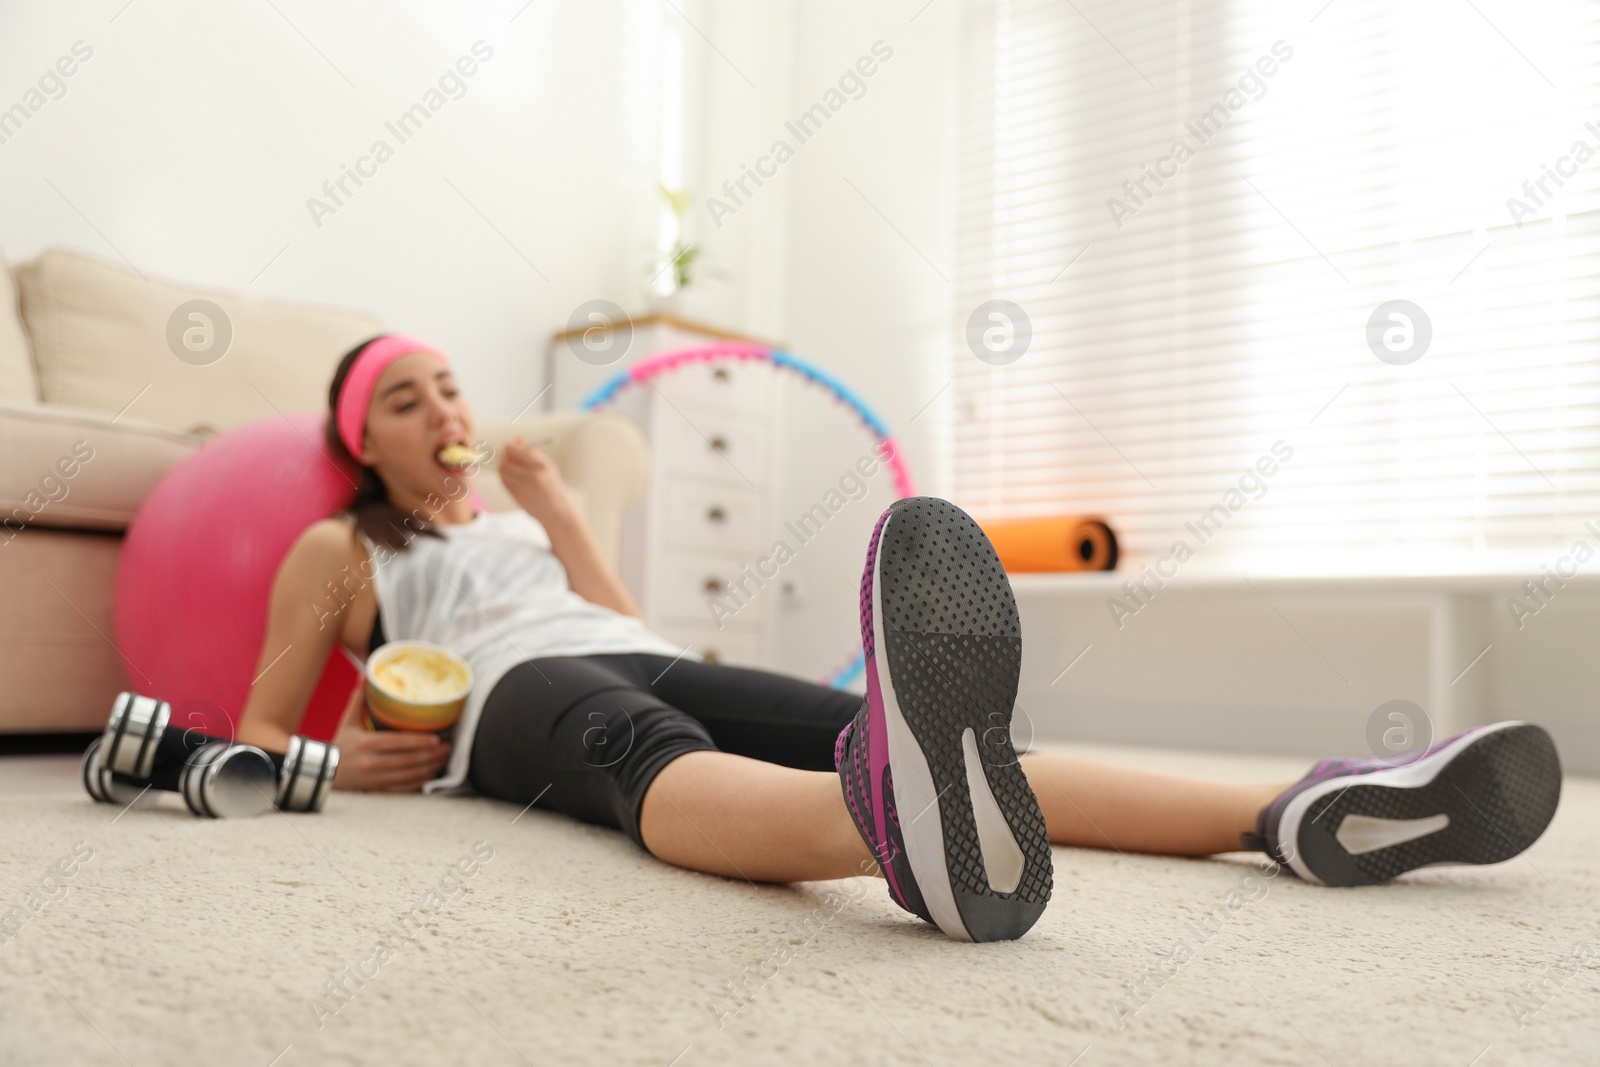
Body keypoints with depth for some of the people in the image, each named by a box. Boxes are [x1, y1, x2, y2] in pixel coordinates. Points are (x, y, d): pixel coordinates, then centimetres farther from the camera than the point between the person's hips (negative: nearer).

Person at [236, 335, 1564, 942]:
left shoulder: (516, 513, 36)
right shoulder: (334, 550, 24)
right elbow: (258, 734, 20)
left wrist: (562, 515, 17)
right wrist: (347, 762, -2)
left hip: (648, 665, 6)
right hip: (516, 697, -5)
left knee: (884, 728, -24)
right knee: (653, 753, -44)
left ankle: (1299, 814, -43)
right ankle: (917, 832, -83)